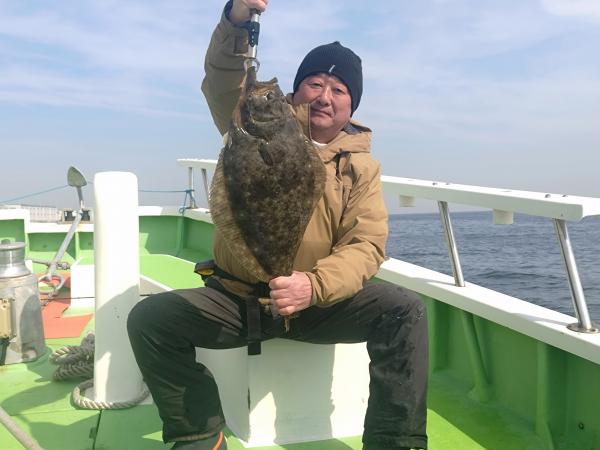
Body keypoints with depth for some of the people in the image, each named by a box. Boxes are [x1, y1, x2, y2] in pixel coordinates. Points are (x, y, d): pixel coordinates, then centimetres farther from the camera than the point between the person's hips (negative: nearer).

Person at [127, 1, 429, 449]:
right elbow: (222, 81, -18)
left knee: (406, 310, -23)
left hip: (319, 303, 0)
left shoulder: (361, 165, 2)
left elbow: (366, 245, -9)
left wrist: (314, 286, -28)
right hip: (235, 297, 0)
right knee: (149, 318, -20)